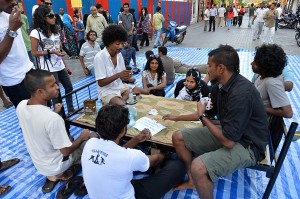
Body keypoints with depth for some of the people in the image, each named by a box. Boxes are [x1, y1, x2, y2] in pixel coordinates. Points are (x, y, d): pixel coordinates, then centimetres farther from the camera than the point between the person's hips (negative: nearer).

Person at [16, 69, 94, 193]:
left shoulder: (21, 106, -15)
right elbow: (66, 151, -25)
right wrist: (82, 137, -9)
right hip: (54, 166, -6)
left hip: (37, 162, 7)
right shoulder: (53, 118, -37)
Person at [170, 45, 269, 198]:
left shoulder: (241, 93, -30)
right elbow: (209, 114, 14)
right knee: (178, 137, 4)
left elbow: (228, 141, -28)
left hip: (247, 145, -8)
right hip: (228, 133, 9)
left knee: (198, 167, -32)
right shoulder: (220, 86, -2)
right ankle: (192, 181, 20)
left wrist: (202, 116, -16)